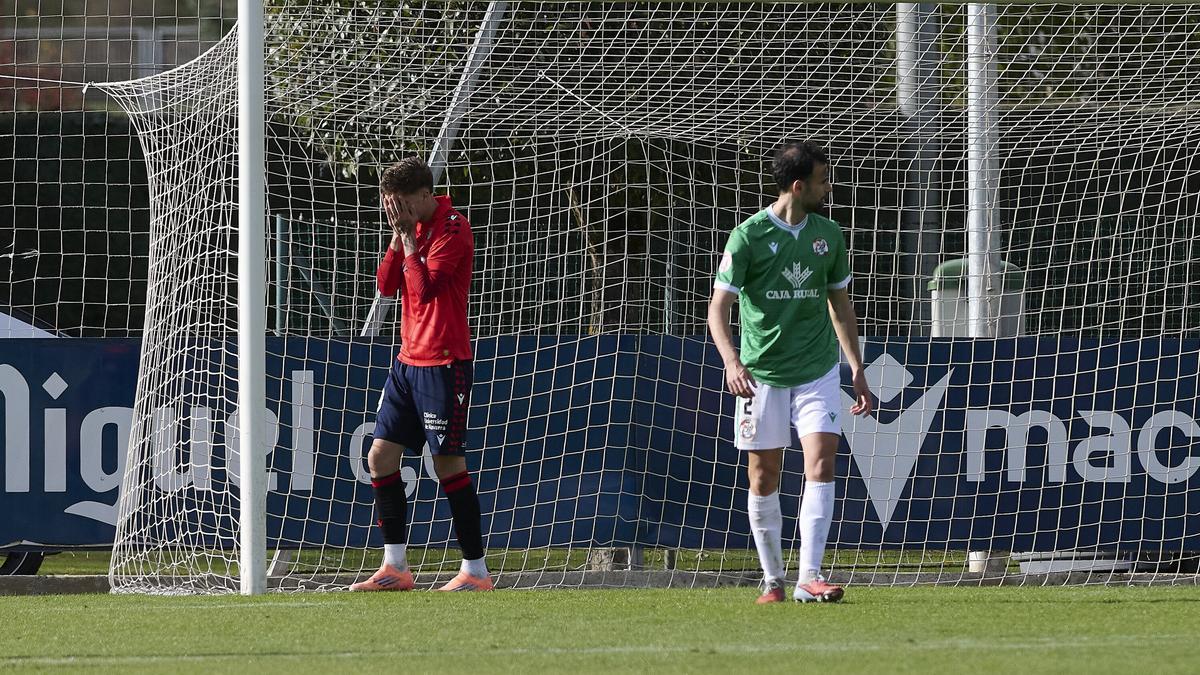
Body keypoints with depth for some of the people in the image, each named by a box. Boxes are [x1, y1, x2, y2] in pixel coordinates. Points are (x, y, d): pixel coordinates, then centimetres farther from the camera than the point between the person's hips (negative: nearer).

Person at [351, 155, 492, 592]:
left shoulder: (452, 229, -14)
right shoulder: (414, 227, 13)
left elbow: (426, 288, -22)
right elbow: (387, 285, 8)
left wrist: (409, 237, -16)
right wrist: (398, 236, -3)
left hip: (443, 363, -9)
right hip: (408, 360, 9)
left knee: (448, 464, -7)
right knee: (381, 455, 5)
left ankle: (475, 570, 0)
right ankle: (395, 567, 9)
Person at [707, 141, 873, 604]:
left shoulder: (828, 235, 6)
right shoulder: (749, 236, -8)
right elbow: (718, 306, -9)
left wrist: (857, 371, 15)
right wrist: (731, 361, -25)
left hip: (818, 372, 2)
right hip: (762, 374, -2)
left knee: (821, 465, -13)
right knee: (764, 479, 4)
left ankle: (809, 577, -16)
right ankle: (772, 580, 17)